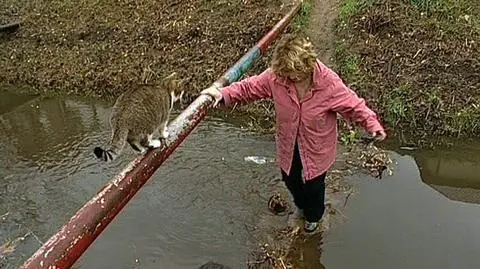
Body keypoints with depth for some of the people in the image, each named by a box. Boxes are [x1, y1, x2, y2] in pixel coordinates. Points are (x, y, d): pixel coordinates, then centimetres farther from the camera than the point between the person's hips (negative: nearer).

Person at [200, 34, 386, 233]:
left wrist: (372, 124, -33)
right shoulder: (276, 76, -22)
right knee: (291, 181, 29)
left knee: (313, 186, 23)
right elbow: (250, 87, -10)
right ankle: (301, 205, 66)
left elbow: (353, 106, -20)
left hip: (316, 150, -3)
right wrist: (223, 94, -21)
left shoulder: (328, 83, -29)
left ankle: (313, 216, 59)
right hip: (288, 147, 3)